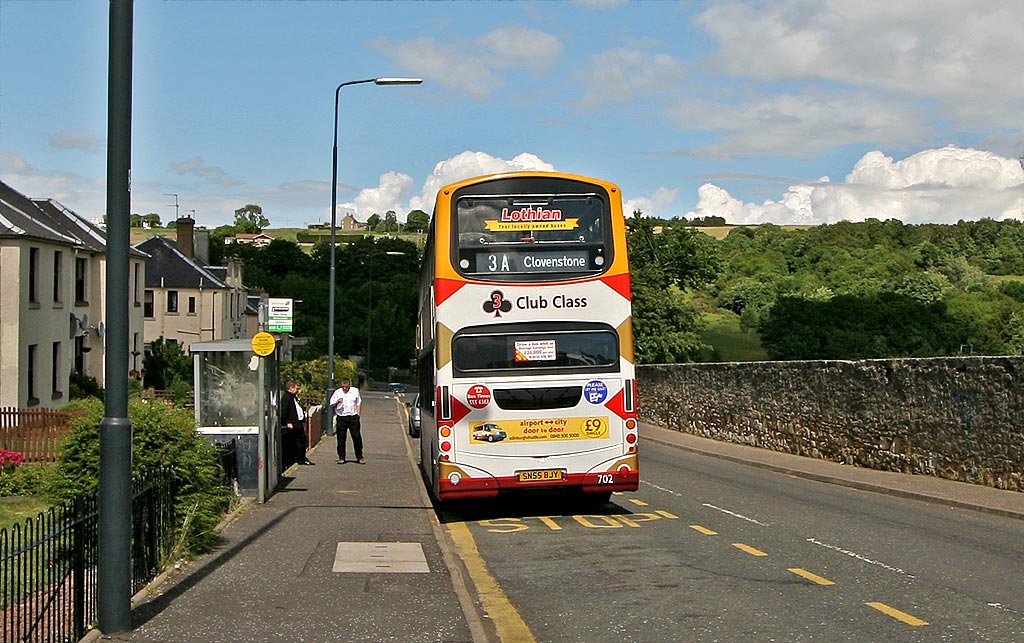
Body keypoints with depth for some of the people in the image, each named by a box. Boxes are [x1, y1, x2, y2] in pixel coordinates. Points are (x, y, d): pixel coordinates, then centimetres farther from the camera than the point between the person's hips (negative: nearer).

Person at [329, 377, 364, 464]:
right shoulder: (337, 392, 2)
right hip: (341, 418, -1)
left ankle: (359, 457, 11)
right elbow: (331, 406, 2)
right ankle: (341, 457, 10)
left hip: (353, 417, 1)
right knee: (341, 438, 1)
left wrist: (358, 414, 8)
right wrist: (337, 402, -18)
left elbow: (359, 403, 17)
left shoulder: (355, 391, 7)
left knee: (357, 437, 1)